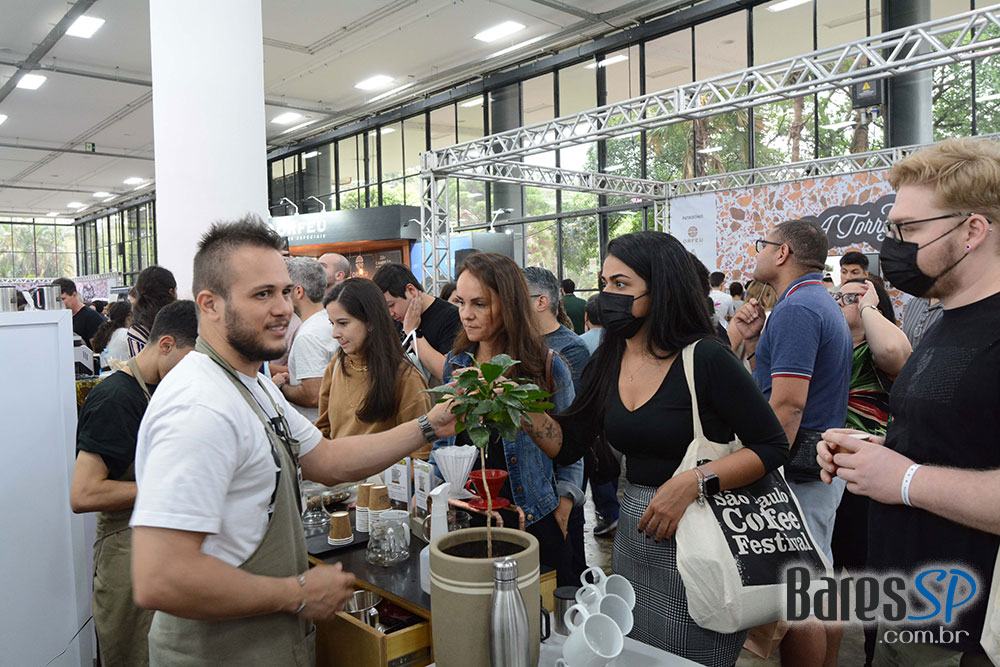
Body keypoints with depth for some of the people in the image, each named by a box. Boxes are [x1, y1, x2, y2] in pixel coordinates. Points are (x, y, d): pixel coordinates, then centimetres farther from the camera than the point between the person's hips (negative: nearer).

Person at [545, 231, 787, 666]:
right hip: (634, 530, 6)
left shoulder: (705, 359, -17)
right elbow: (566, 444, 1)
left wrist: (693, 482, -24)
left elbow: (773, 447, -14)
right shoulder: (609, 362, 2)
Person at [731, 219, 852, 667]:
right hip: (826, 463, 11)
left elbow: (788, 404, -25)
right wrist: (753, 342, 4)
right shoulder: (824, 304, 16)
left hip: (798, 469, -11)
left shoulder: (795, 309, -17)